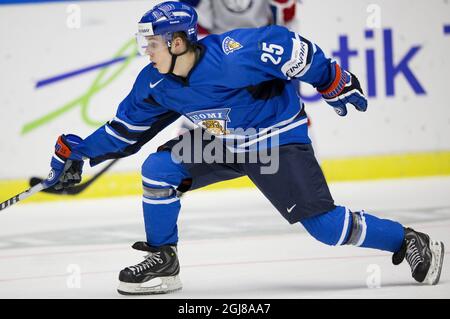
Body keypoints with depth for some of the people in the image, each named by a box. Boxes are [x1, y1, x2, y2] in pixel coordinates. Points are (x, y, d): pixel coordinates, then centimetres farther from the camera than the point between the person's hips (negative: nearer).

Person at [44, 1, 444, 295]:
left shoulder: (230, 56, -31)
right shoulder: (156, 83, -8)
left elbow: (288, 46, -23)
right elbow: (127, 127, 6)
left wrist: (334, 83, -13)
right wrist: (79, 151, 3)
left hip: (278, 139, -6)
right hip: (223, 144, 7)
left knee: (324, 224, -15)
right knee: (159, 168, -10)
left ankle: (409, 241, 3)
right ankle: (162, 261, 3)